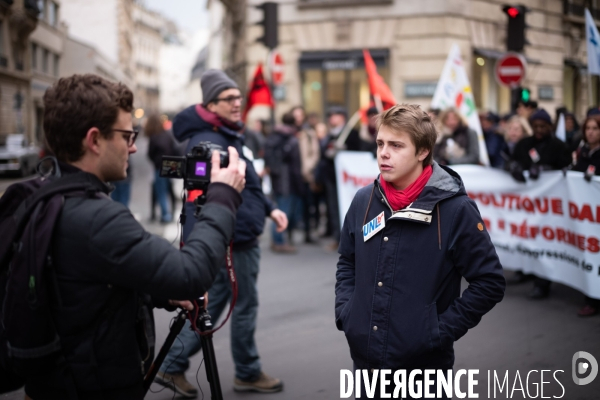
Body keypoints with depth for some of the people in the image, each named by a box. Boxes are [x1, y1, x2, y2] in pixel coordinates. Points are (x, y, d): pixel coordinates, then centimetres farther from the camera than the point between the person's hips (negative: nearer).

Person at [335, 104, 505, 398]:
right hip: (365, 358, 4)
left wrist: (442, 330, -12)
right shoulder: (363, 201, 1)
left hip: (424, 364, -4)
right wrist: (344, 310, 2)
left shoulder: (455, 209, -12)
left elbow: (490, 282, -8)